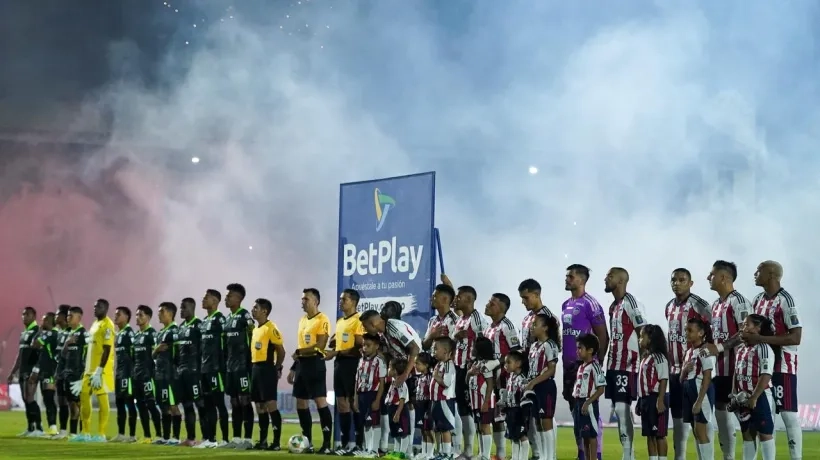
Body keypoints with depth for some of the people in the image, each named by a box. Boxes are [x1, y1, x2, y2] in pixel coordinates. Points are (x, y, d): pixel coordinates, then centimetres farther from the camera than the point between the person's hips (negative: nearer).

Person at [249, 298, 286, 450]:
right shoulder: (255, 329, 17)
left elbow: (281, 351, -12)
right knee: (260, 406, 11)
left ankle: (277, 442, -9)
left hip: (266, 368, -9)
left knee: (270, 405, -10)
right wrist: (254, 367, 12)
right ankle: (262, 441, 17)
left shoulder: (271, 328, -11)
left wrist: (277, 369, -7)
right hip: (256, 368, 9)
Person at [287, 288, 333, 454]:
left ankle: (327, 444, -10)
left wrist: (299, 352, -8)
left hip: (315, 363, -9)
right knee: (301, 404, 9)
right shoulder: (302, 320, 17)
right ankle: (308, 443, 16)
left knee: (320, 402, -11)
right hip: (302, 364, 9)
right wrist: (293, 368, 18)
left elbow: (320, 346, -18)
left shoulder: (322, 320, -11)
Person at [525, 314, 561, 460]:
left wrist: (533, 382, -20)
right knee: (537, 423, 9)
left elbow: (551, 370, -16)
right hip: (534, 388, 8)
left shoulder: (550, 345, -10)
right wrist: (529, 383, 6)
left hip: (546, 386, -8)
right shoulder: (533, 346, 15)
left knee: (546, 422, -8)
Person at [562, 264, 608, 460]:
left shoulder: (590, 304, -10)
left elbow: (603, 336, -10)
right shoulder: (565, 305, 15)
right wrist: (565, 360, 18)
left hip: (586, 363, -8)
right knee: (576, 410, 11)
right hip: (569, 363, 8)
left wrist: (598, 363, -10)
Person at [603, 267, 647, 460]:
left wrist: (640, 361, -17)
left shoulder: (630, 303, -11)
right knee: (619, 409, 7)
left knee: (622, 408, -11)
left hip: (627, 366, -9)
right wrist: (607, 362, 18)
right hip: (614, 364, 9)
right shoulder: (613, 306, 17)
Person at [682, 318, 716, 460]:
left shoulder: (705, 350, -11)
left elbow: (707, 378, -17)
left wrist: (699, 401, -21)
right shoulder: (688, 352, 16)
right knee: (696, 431, 9)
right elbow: (682, 379, 19)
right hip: (689, 390, 9)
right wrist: (684, 370, -4)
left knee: (700, 430, -11)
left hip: (702, 390, -9)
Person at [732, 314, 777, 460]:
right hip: (744, 398, 8)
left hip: (760, 397, -8)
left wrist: (754, 398, -21)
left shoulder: (763, 348, -12)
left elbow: (766, 376, -18)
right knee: (747, 434, 12)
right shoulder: (741, 348, 13)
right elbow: (736, 373, 17)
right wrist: (734, 395, 6)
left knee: (764, 433, -3)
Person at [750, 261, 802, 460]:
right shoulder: (758, 300, 11)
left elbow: (796, 337, -19)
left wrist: (760, 339, -23)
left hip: (782, 364, -8)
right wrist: (748, 337, -3)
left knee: (788, 413, -7)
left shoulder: (785, 300, -15)